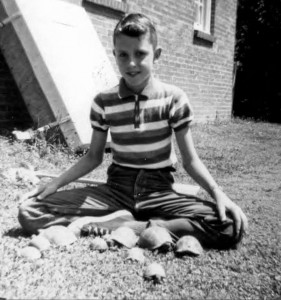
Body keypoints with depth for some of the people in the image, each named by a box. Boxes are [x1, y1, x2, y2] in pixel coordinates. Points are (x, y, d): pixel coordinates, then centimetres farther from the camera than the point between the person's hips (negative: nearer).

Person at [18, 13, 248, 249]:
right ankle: (131, 223, -17)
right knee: (30, 212, -16)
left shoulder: (174, 98, -6)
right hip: (115, 189, 1)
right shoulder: (103, 102, 0)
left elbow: (190, 160, -3)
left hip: (158, 190, -1)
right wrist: (56, 183, -2)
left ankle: (120, 225, -20)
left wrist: (217, 192, -19)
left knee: (230, 226, -27)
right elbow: (94, 156, 10)